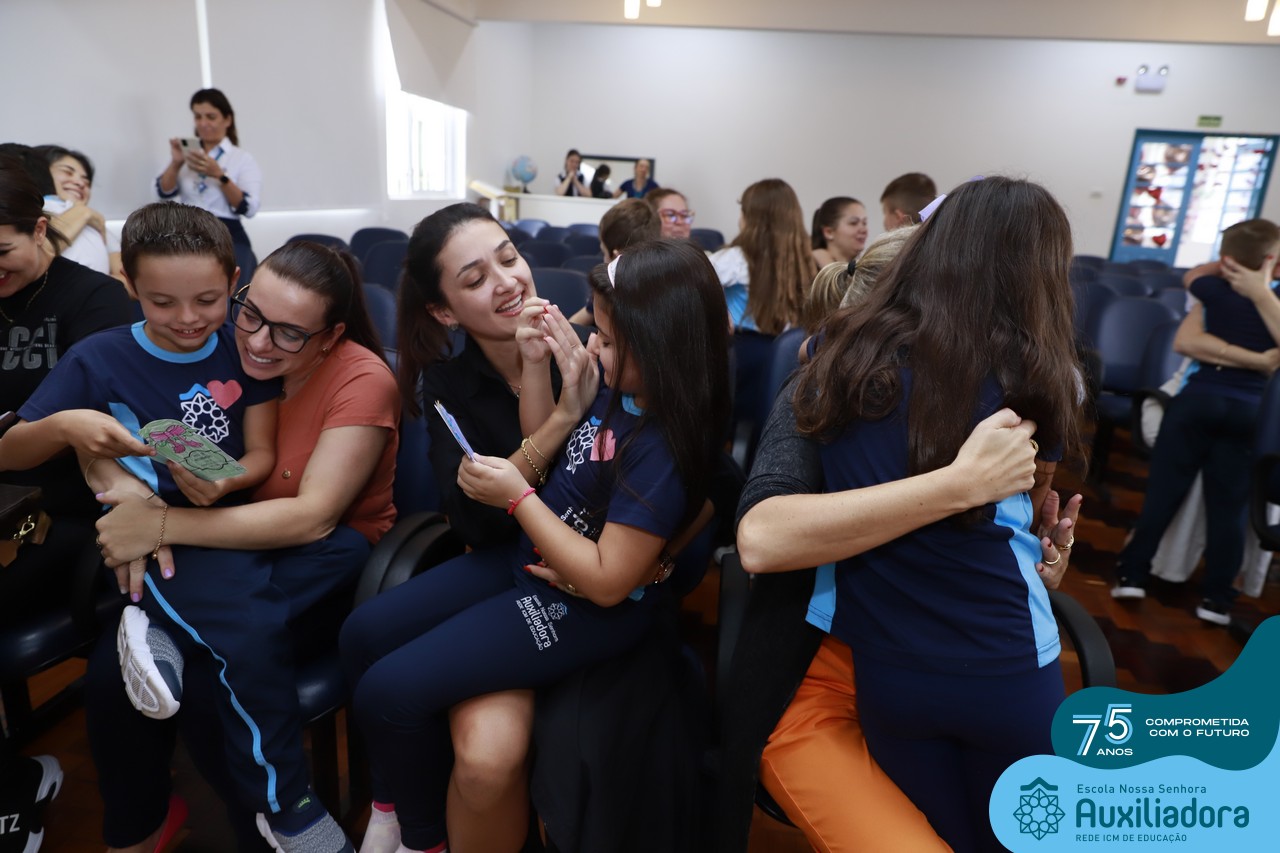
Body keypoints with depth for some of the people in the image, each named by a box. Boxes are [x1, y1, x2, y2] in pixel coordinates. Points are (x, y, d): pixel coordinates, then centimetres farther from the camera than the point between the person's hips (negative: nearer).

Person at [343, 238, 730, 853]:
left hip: (582, 609, -9)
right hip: (528, 558, 9)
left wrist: (517, 496, -20)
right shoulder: (619, 390, -4)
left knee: (389, 691, -12)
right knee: (362, 636, 11)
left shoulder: (666, 446, -28)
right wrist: (570, 389, -8)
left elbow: (608, 581, -27)